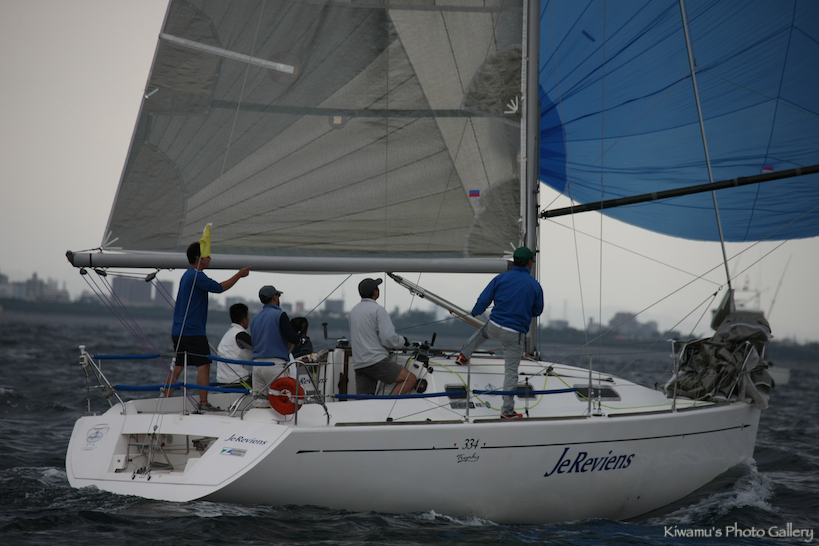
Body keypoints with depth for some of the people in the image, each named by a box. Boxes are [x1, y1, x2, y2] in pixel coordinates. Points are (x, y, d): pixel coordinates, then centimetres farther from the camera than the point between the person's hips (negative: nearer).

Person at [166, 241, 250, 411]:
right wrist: (239, 275, -6)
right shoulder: (196, 276, -12)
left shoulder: (187, 275, 19)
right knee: (204, 365, -5)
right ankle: (203, 403, -8)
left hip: (178, 331, 9)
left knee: (177, 367, 9)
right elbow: (218, 288, -14)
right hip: (193, 331, -9)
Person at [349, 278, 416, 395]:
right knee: (411, 379, -5)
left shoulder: (353, 311, 19)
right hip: (376, 361, -8)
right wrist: (402, 341, 7)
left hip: (358, 364, 8)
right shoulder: (378, 310, -6)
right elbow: (388, 338, -14)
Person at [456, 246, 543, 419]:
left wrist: (475, 312, 23)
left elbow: (483, 301, 1)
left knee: (483, 331, 39)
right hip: (515, 334, -2)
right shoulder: (535, 285, -5)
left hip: (495, 326, 2)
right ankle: (507, 410, 5)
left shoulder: (501, 278, -3)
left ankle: (464, 355, 51)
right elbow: (537, 311, 7)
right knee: (511, 371, 3)